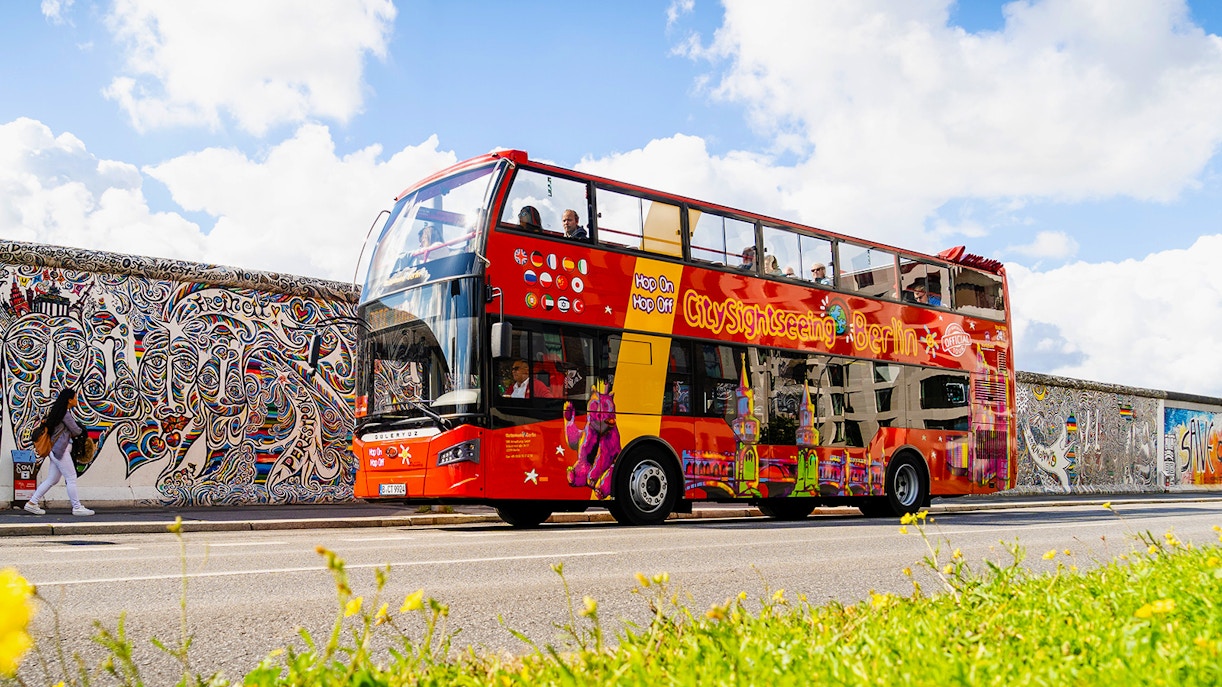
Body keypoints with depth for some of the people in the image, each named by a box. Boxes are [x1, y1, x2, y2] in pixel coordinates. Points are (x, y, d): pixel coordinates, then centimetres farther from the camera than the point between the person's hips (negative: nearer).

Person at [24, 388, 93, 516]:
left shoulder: (58, 411, 16)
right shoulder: (65, 414, -14)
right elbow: (76, 431, -10)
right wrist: (80, 430, 11)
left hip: (55, 450, 10)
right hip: (60, 450, -10)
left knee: (52, 479, 13)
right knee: (71, 478, -5)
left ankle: (32, 503, 15)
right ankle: (77, 507, -1)